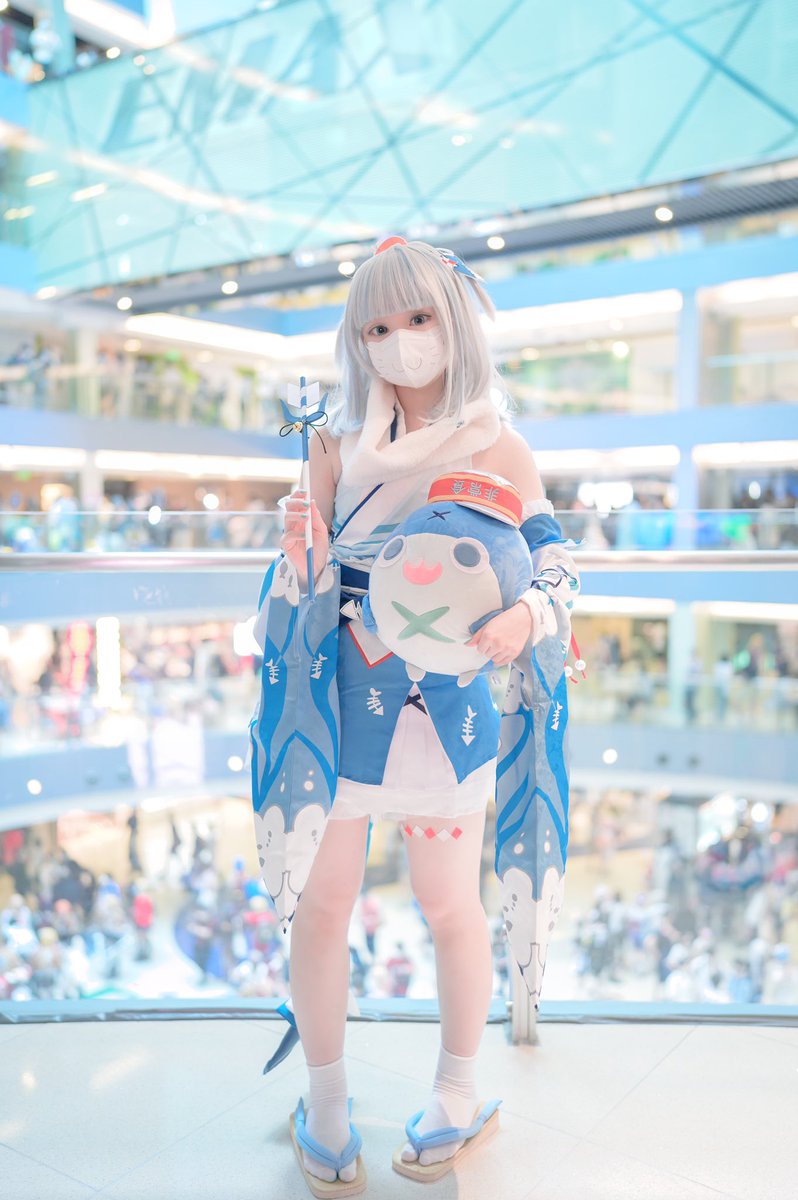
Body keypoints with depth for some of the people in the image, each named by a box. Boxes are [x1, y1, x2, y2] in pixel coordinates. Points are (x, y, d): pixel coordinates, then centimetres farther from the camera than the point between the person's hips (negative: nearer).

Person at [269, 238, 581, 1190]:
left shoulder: (498, 449, -3)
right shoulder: (342, 442, 6)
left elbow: (558, 571, -5)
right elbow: (315, 577, 8)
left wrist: (523, 618, -27)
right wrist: (301, 545, -15)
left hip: (443, 700, -2)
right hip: (336, 693, 3)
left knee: (448, 903, 9)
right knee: (322, 896, 7)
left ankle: (458, 1094, 34)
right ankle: (325, 1099, 29)